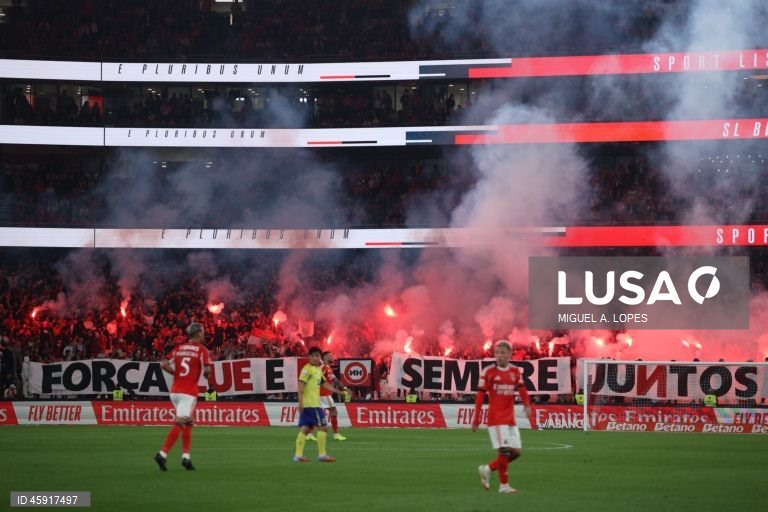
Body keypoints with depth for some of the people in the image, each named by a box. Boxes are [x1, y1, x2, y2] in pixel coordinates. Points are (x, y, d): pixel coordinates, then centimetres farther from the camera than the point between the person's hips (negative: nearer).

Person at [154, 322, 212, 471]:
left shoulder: (179, 348, 13)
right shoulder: (202, 350, -2)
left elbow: (164, 364, 6)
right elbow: (207, 370, -11)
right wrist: (210, 384, 7)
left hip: (175, 390, 6)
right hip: (189, 391, -6)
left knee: (188, 423, 19)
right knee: (179, 423, -11)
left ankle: (186, 456, 14)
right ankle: (163, 453, -22)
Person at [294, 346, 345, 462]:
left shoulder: (319, 369, 17)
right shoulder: (307, 369, -11)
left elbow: (324, 383, 26)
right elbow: (301, 384, -17)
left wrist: (338, 391, 22)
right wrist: (301, 402, -24)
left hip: (314, 403, 9)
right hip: (311, 404, -9)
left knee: (305, 428, 6)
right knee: (323, 427, -4)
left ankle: (298, 455, 5)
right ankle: (322, 455, 0)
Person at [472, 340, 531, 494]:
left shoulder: (515, 371, 9)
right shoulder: (489, 371, -5)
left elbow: (522, 389, 0)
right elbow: (480, 396, -4)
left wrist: (527, 405, -21)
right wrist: (476, 420, -6)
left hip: (510, 418, 6)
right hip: (496, 417, -6)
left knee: (515, 451, 4)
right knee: (505, 450, -10)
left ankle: (487, 469, 20)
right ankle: (504, 485, 0)